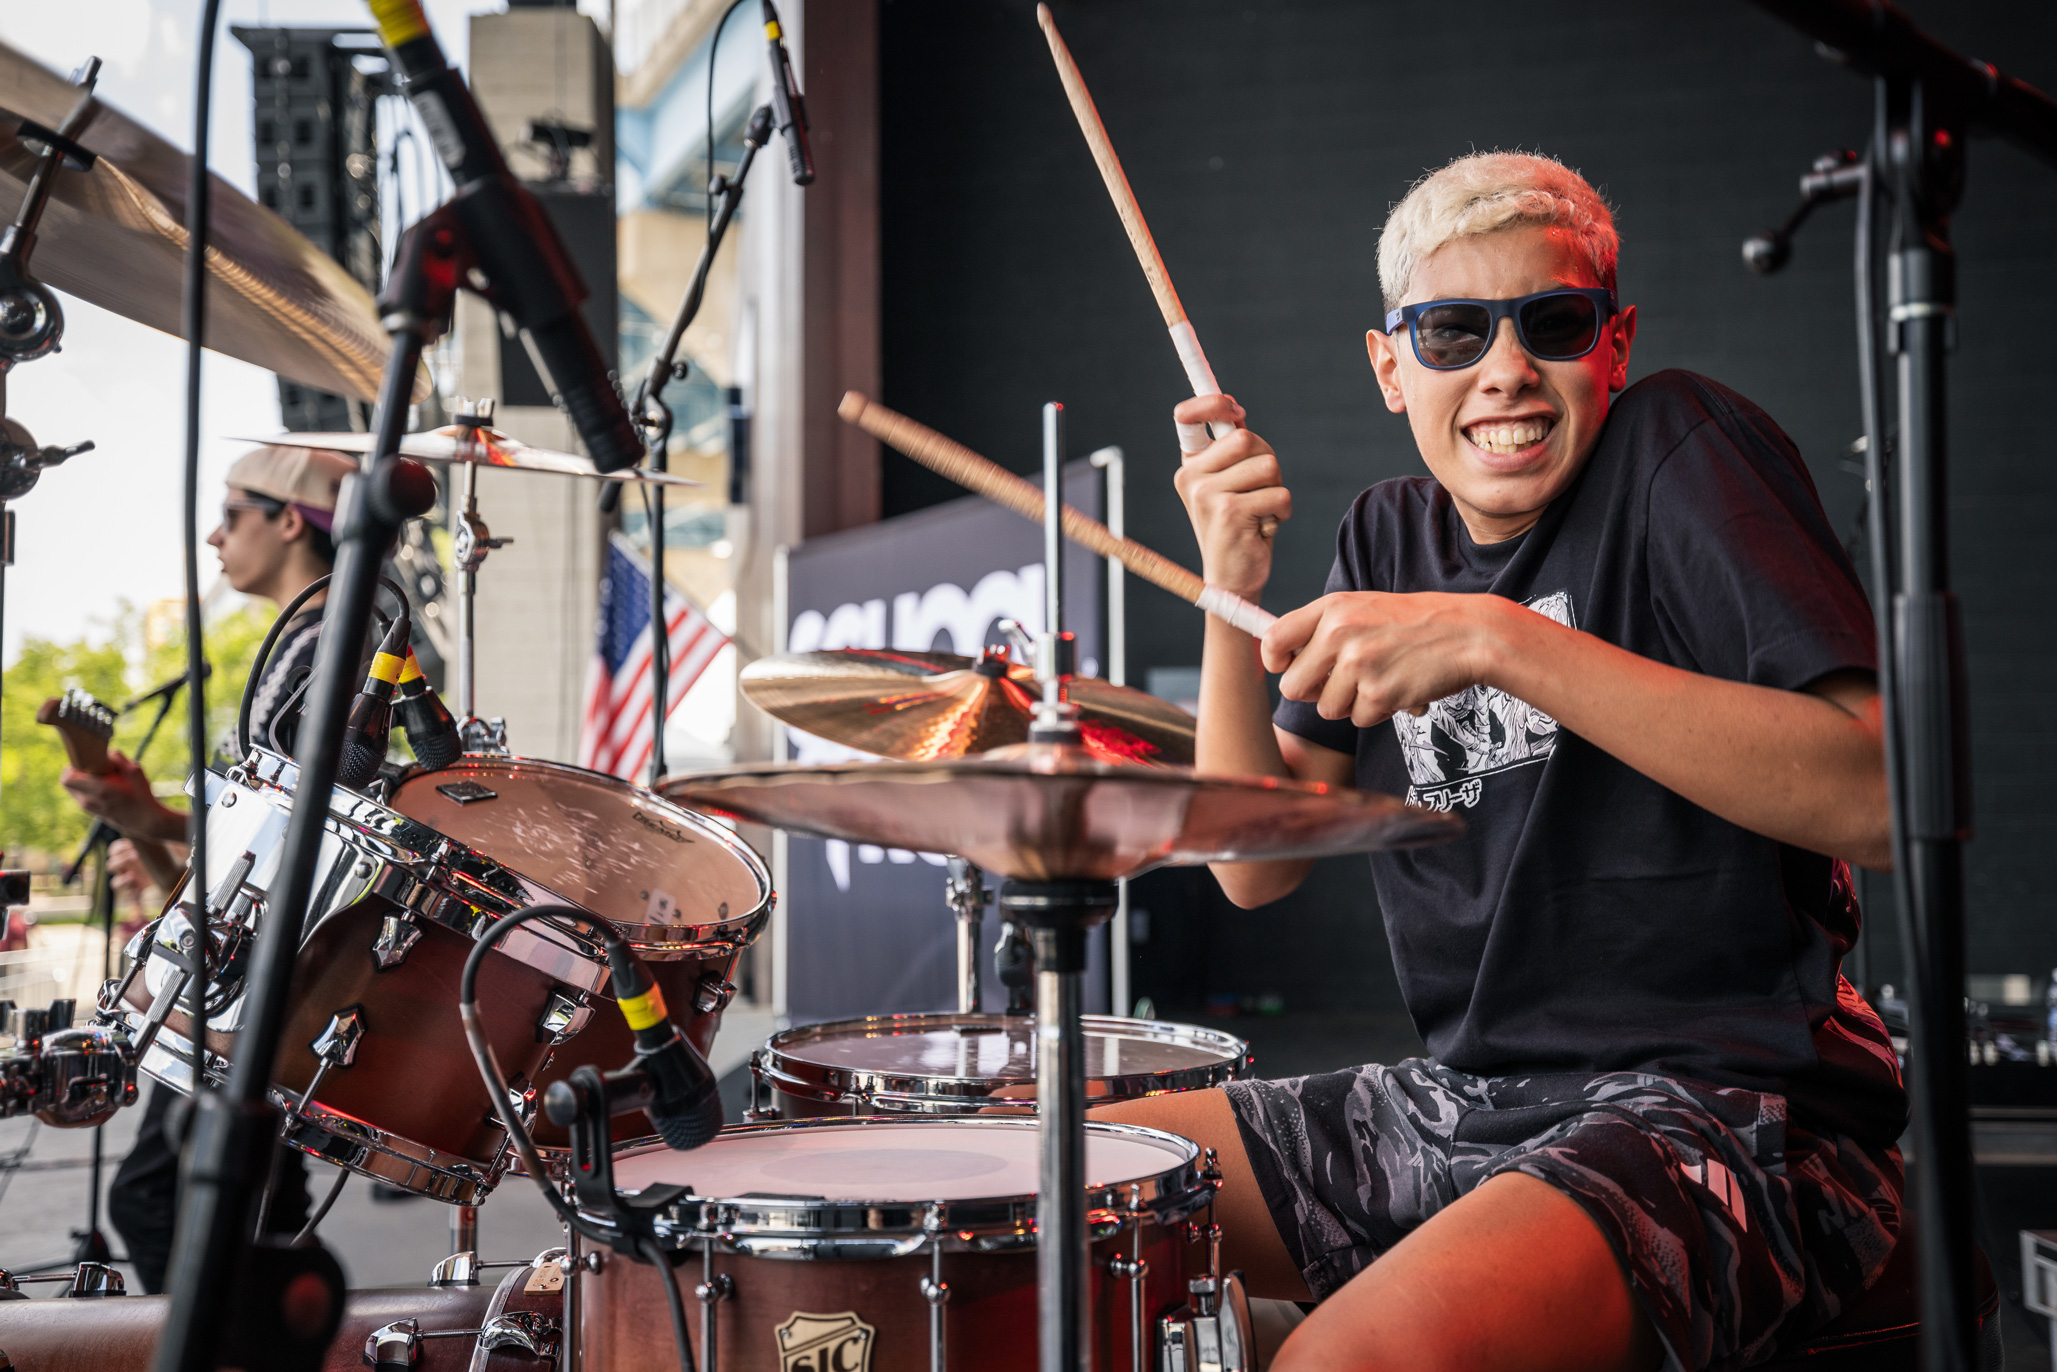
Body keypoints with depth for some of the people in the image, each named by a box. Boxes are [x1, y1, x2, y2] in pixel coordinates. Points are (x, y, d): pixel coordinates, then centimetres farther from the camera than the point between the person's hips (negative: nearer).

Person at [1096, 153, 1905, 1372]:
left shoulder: (1681, 448, -7)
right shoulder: (1393, 534, 12)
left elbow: (1877, 798, -22)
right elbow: (1259, 863, 8)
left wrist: (1501, 642, -27)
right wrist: (1235, 594, -7)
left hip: (1724, 1115, -7)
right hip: (1462, 1102, 7)